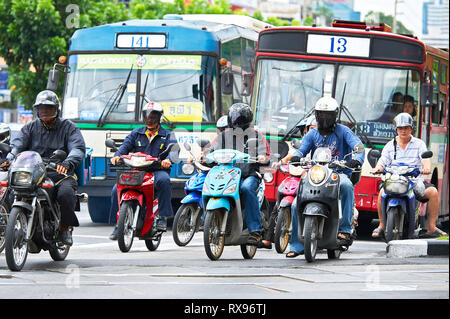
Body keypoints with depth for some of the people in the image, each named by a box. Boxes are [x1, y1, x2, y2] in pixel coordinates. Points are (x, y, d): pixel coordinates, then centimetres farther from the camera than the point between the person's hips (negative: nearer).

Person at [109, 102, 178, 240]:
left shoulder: (167, 135, 12)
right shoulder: (136, 134, 19)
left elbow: (173, 150, -7)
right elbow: (125, 146, 4)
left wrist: (168, 159, -31)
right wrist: (117, 156, -20)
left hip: (157, 170, -3)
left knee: (163, 180, -39)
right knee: (117, 190, -20)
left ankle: (162, 218, -32)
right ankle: (119, 224, -6)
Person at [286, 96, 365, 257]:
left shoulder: (342, 131, 4)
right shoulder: (312, 134, 15)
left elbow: (358, 146, -8)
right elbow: (302, 149, 3)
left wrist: (357, 160, -31)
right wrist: (296, 156, -23)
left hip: (339, 173, -4)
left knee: (346, 185, -40)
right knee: (296, 205, -13)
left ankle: (345, 229, -34)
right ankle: (296, 245, 1)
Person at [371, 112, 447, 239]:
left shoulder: (419, 144, 10)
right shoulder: (390, 146, 14)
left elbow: (426, 158, -5)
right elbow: (383, 161, 6)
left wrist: (427, 167, -29)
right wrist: (378, 168, -18)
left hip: (415, 181, 0)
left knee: (433, 192, -26)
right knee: (382, 192, -30)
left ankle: (432, 227, -19)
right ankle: (381, 226, -17)